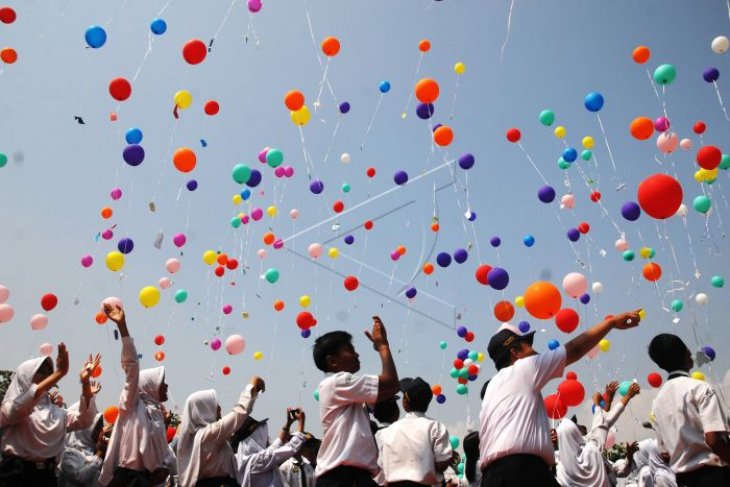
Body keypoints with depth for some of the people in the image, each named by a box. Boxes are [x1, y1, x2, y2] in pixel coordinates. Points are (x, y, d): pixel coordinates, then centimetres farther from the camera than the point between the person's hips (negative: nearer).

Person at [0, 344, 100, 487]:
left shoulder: (54, 411, 12)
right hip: (16, 474, -5)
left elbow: (84, 420, -2)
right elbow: (21, 406, -27)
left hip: (47, 474, 5)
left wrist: (85, 381, -14)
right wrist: (59, 372, -33)